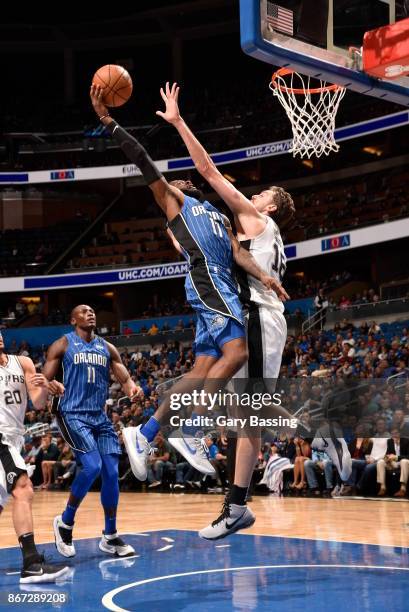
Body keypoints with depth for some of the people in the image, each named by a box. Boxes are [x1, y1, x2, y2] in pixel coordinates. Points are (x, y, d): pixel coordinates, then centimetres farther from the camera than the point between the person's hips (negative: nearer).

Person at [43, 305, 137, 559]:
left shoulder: (107, 348, 14)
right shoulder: (63, 345, 1)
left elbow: (125, 378, 11)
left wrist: (131, 387, -13)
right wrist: (55, 386, -25)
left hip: (101, 417, 5)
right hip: (73, 415, -5)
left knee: (111, 473, -1)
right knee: (93, 466, -21)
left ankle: (110, 537, 12)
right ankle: (65, 522, -1)